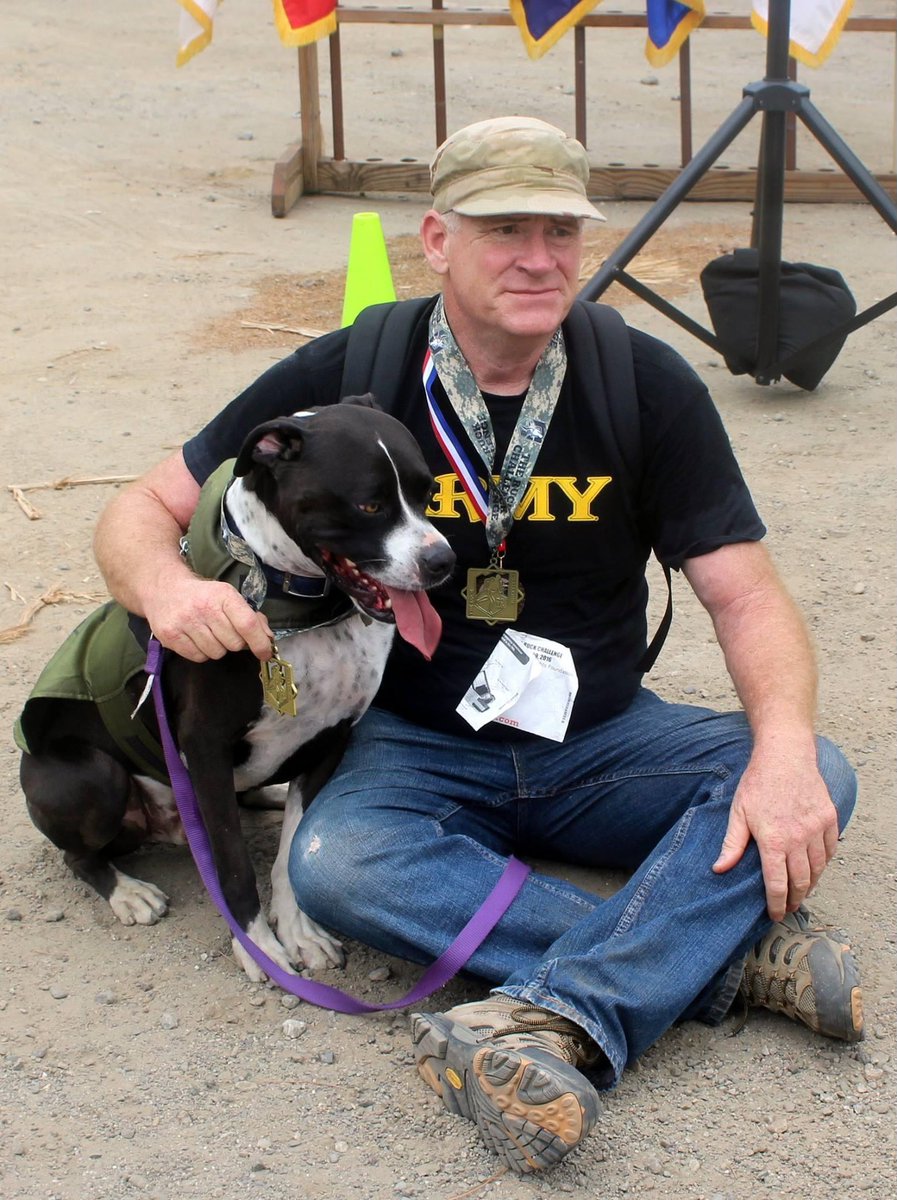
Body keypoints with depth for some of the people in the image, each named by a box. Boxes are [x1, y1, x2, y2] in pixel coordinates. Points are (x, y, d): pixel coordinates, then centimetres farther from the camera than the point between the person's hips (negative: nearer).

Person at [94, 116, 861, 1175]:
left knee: (815, 779, -24)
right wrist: (167, 585, -29)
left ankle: (553, 1021, -42)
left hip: (600, 739, 2)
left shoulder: (646, 384, -7)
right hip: (420, 748, -1)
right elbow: (143, 511, -3)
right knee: (333, 861, -33)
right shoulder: (350, 376, -9)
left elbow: (744, 593, -8)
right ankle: (726, 951, -31)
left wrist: (783, 742, -30)